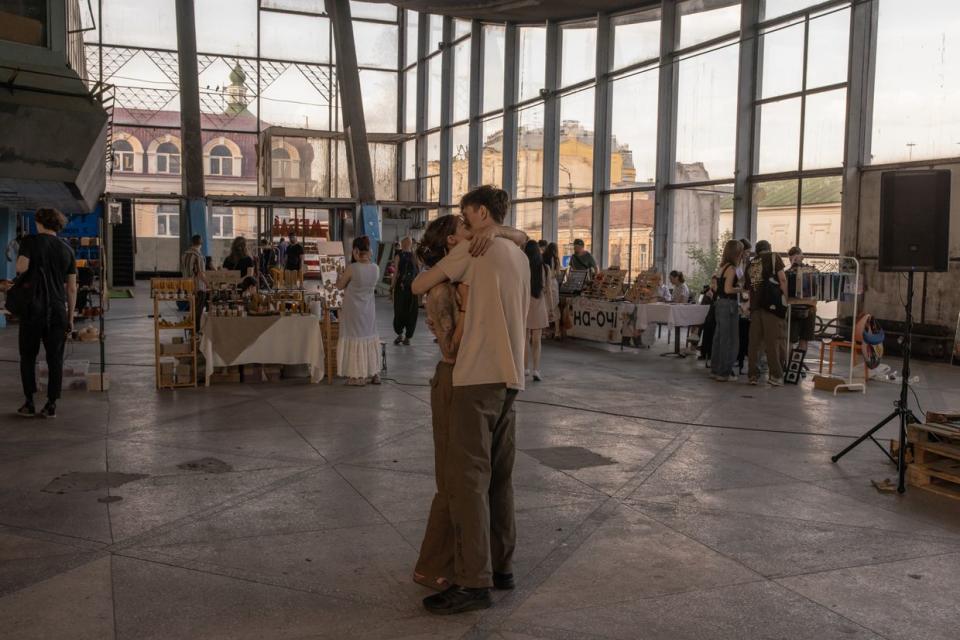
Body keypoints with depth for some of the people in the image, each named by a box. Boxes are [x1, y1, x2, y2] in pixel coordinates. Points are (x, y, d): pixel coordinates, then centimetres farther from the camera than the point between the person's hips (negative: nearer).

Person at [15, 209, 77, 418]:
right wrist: (70, 317, 13)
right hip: (58, 311, 2)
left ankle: (29, 403, 9)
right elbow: (72, 288, 8)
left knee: (28, 357, 9)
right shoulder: (67, 249, 8)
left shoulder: (30, 242, -1)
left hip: (33, 308, -2)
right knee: (55, 359, 6)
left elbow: (21, 267, -16)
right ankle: (51, 405, 6)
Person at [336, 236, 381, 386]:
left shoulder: (351, 268, -20)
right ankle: (374, 374, 21)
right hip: (369, 309, 5)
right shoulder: (376, 268, -5)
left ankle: (358, 376, 9)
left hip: (353, 310, -5)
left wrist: (342, 275, 13)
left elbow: (340, 286, -6)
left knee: (355, 338, 5)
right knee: (369, 337, 16)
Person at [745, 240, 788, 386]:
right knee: (774, 340, -2)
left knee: (754, 341, 7)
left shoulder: (750, 264, 19)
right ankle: (775, 375, -2)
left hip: (755, 305, 5)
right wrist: (785, 297, -1)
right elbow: (782, 279, -7)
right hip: (771, 304, -4)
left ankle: (753, 375, 8)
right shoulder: (774, 257, 5)